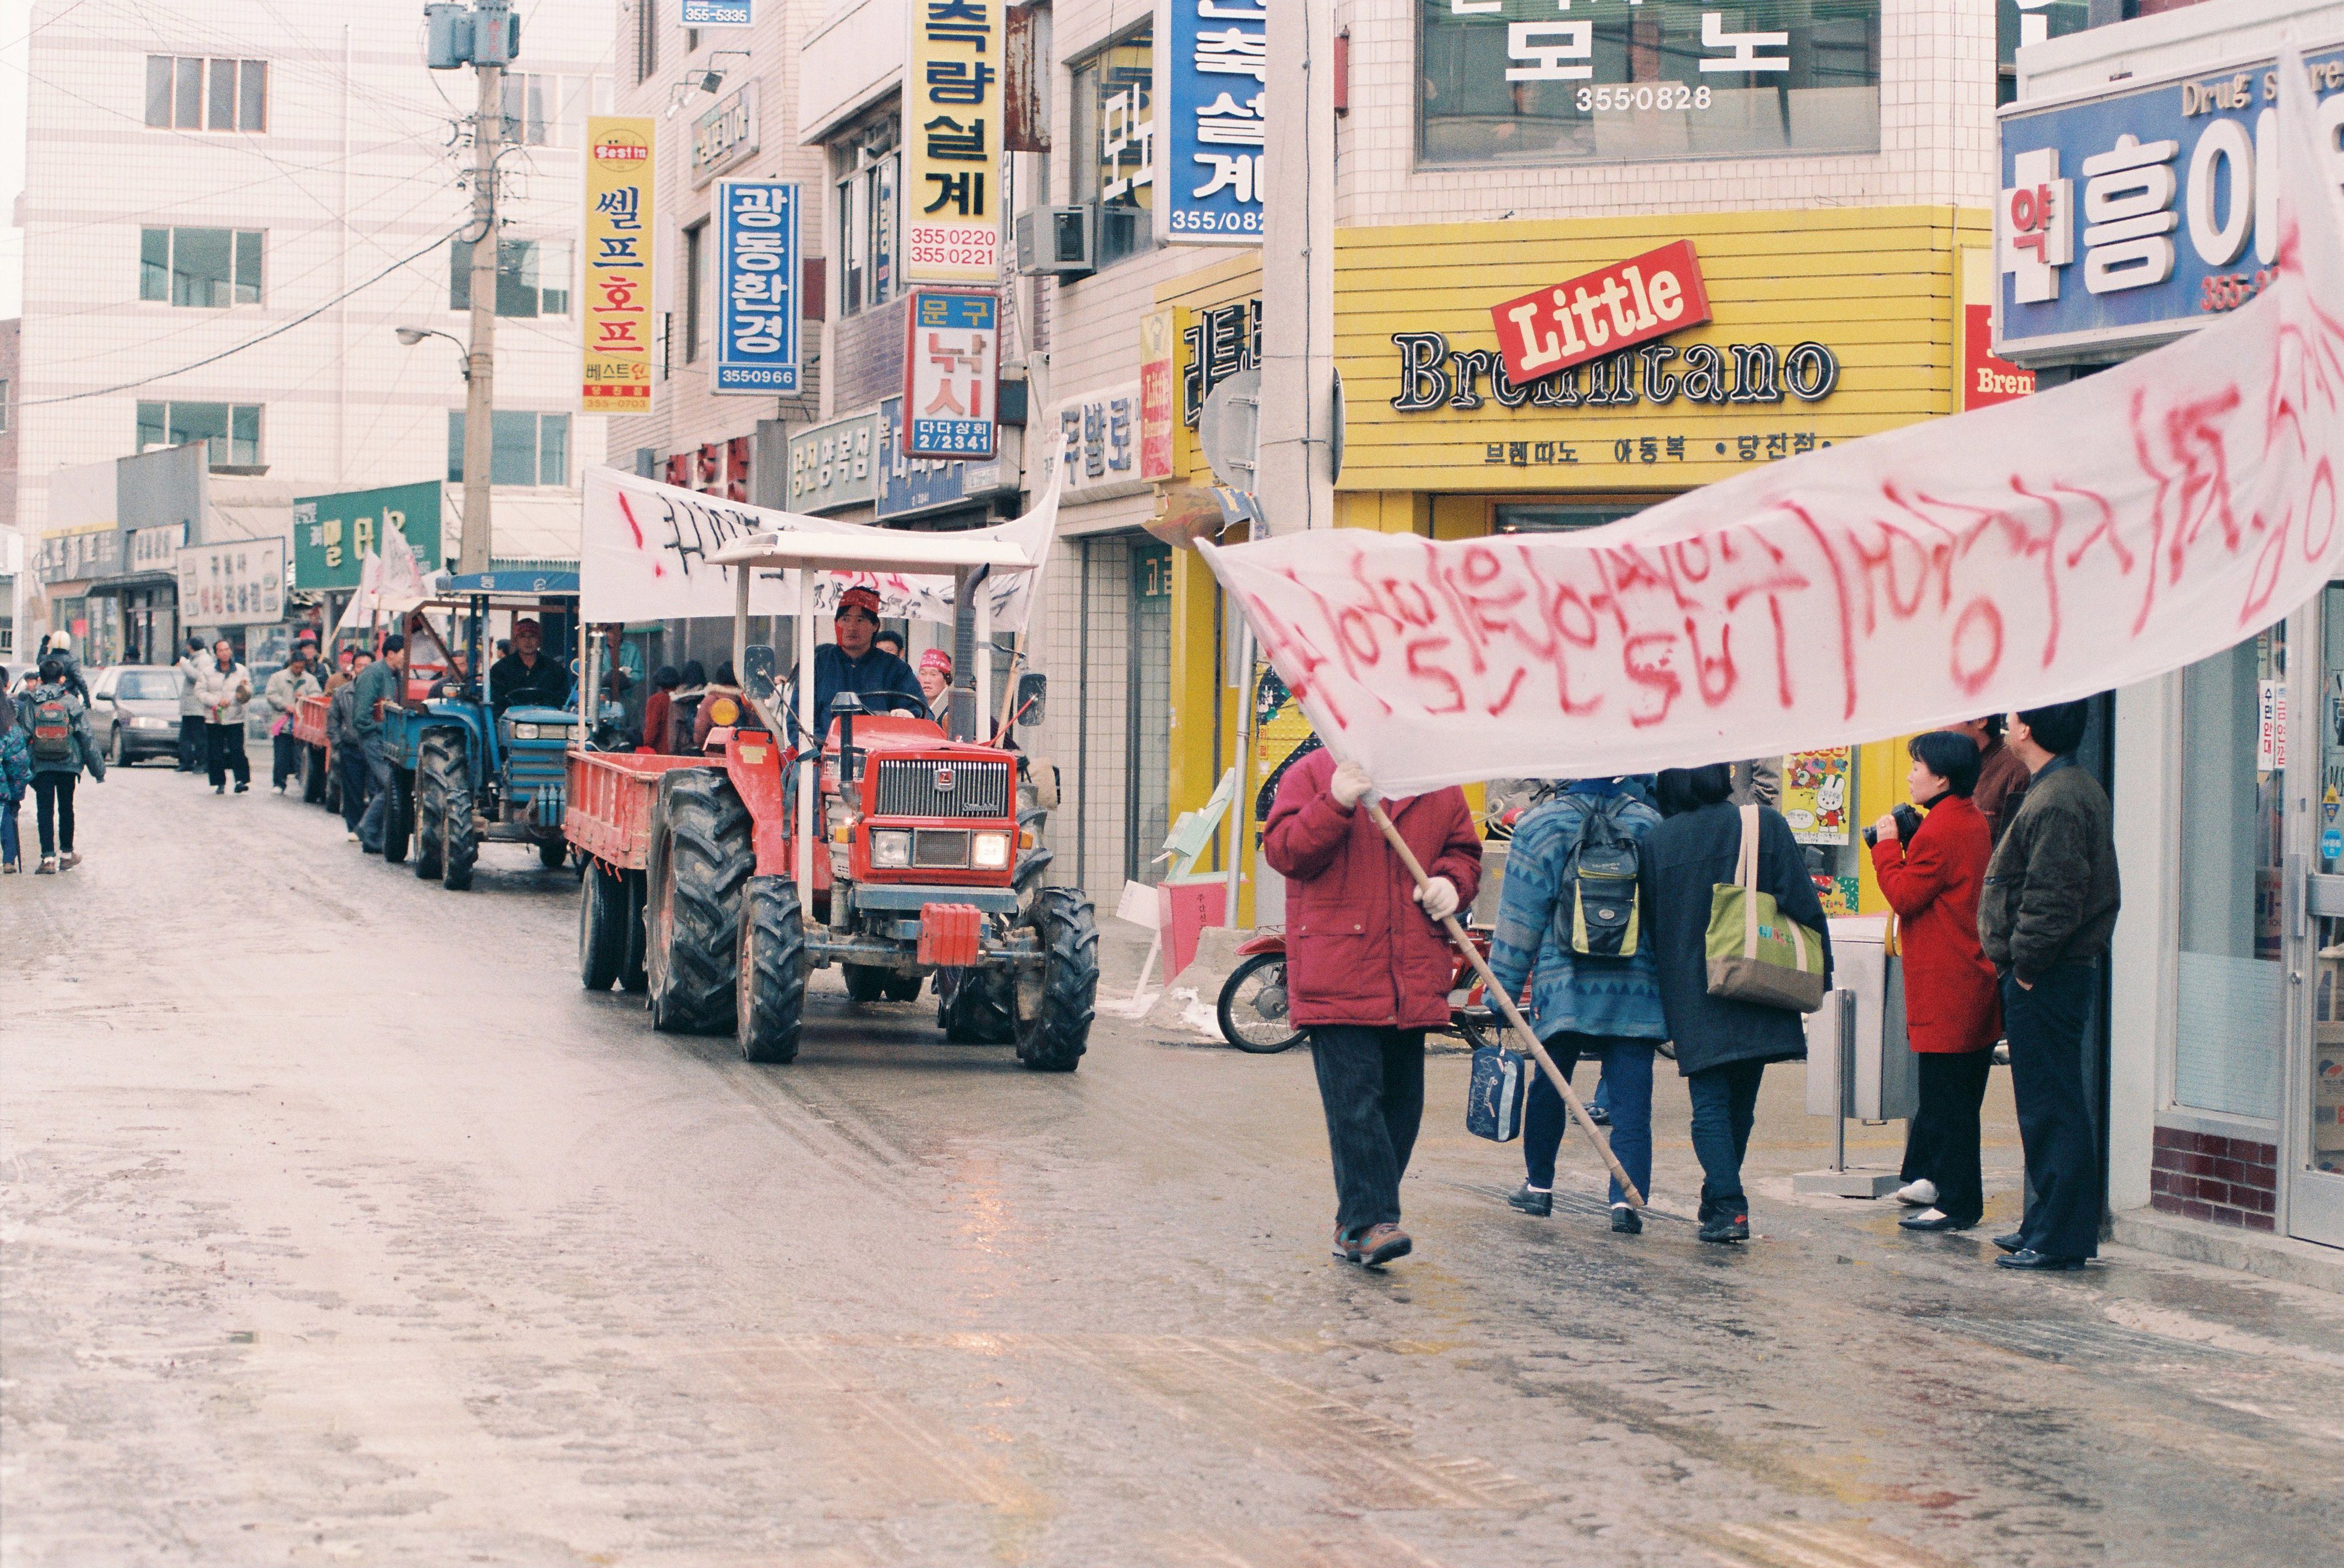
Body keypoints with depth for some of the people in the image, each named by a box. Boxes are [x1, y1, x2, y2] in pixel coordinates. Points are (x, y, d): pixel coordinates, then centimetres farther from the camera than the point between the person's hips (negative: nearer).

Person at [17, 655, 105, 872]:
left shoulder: (29, 704, -1)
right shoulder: (72, 703, -1)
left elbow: (23, 738, -1)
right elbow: (87, 738, 0)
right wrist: (99, 770, 6)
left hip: (41, 766, -1)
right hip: (68, 765, 1)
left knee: (45, 811, 1)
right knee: (66, 809, 15)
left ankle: (48, 858, -9)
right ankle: (67, 855, 23)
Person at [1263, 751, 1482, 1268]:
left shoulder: (1440, 787, 13)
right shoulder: (1312, 774, 0)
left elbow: (1463, 851, 22)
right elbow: (1283, 851, -9)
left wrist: (1451, 882, -1)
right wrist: (1336, 804, -22)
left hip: (1414, 981, 5)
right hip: (1336, 975, -5)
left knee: (1401, 1102, 7)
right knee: (1355, 1099, -11)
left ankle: (1359, 1223, 16)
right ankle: (1368, 1222, -11)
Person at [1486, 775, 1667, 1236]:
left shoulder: (1539, 825, -2)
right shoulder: (1650, 823, 3)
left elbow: (1519, 918, -1)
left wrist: (1502, 989, 3)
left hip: (1564, 987, -1)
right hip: (1637, 988, 1)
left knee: (1549, 1085, 14)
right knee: (1632, 1099, -1)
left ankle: (1539, 1185, 23)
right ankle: (1627, 1197, -10)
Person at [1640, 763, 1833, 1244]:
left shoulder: (1657, 841, -1)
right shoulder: (1765, 825, -4)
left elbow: (1649, 924, 7)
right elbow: (1802, 902, -5)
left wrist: (1666, 992, 19)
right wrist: (1819, 974, 3)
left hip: (1692, 996, -1)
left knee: (1710, 1104, -1)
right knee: (1740, 1103, 15)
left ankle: (1727, 1207, -14)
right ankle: (1723, 1200, 24)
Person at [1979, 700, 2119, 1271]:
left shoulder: (2056, 802, -18)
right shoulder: (2074, 789, 16)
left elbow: (2052, 902, -24)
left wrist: (2025, 965, -15)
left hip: (2045, 981, -11)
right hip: (2058, 973, 11)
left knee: (2051, 1108, -7)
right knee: (2047, 1105, 16)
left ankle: (2059, 1239, -4)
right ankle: (2048, 1225, 23)